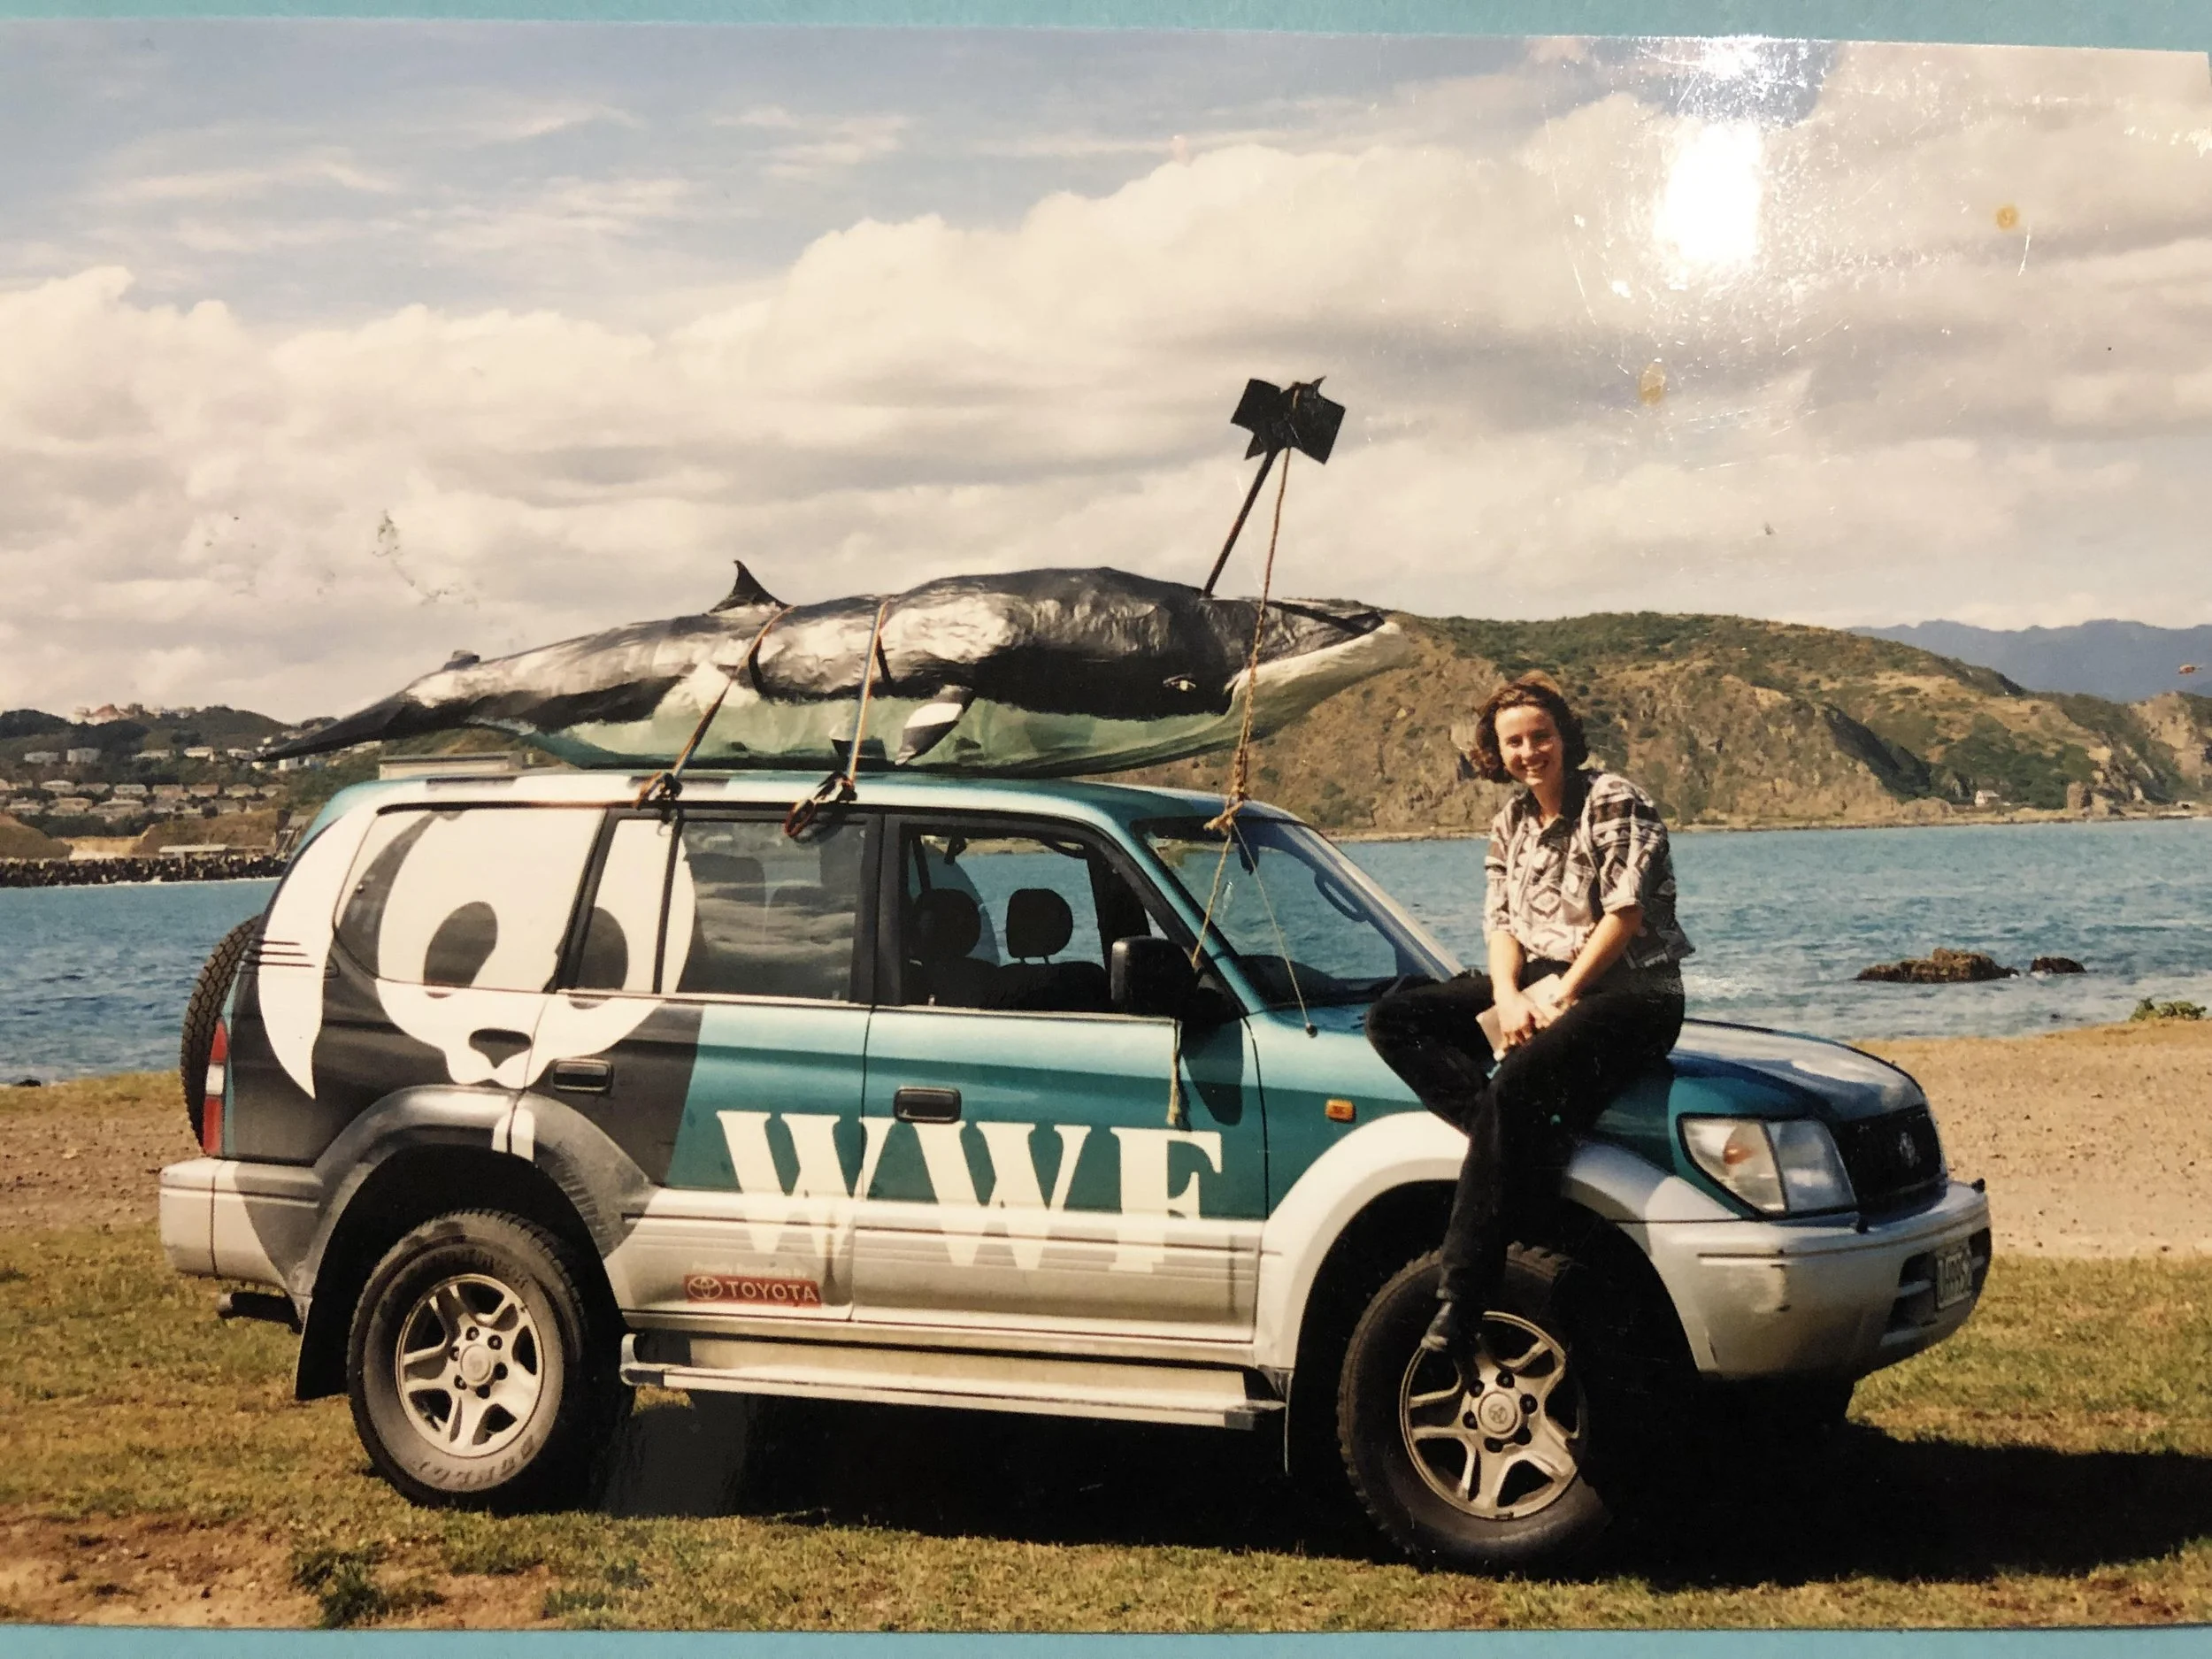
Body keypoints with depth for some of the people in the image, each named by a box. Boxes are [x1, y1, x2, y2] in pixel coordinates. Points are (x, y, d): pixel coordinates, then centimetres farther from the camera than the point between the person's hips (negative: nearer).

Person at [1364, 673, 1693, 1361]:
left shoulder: (1614, 802, -5)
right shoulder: (1510, 824, 16)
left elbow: (1627, 912, -13)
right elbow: (1500, 919, 9)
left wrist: (1562, 995, -18)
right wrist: (1509, 995, -11)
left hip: (1629, 992, -8)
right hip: (1538, 984, 8)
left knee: (1516, 1083, -36)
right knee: (1393, 1020, -11)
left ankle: (1462, 1298, -35)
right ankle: (1527, 1147, -28)